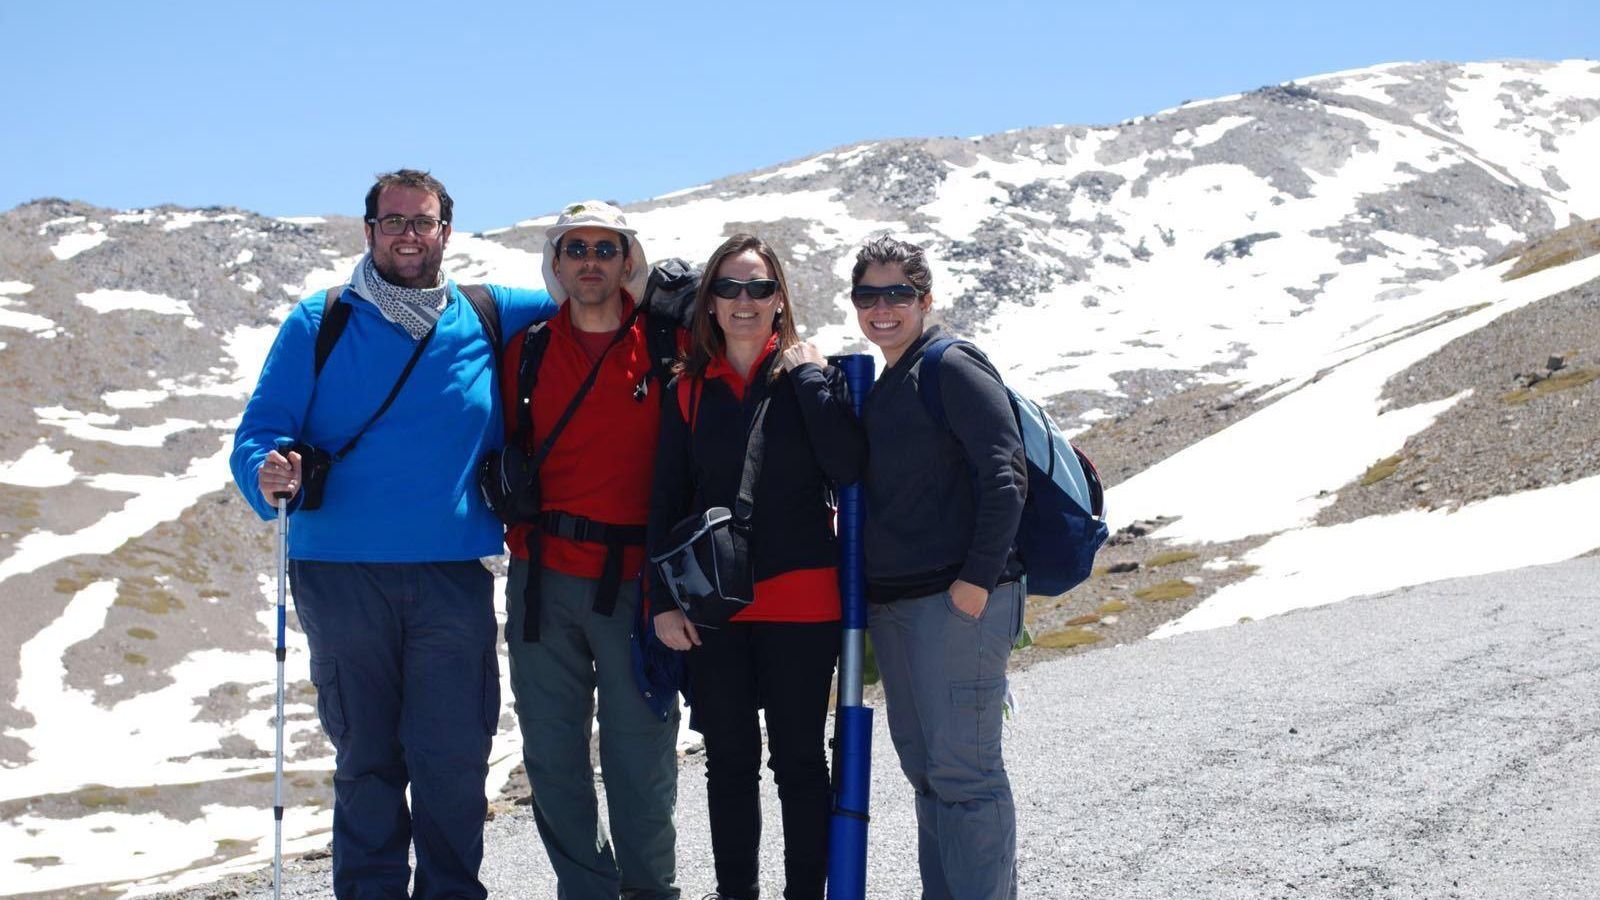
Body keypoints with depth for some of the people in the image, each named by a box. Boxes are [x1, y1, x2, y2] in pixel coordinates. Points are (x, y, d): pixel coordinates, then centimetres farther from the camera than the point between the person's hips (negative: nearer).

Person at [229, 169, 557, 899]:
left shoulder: (489, 317, 9)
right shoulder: (318, 323, 5)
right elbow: (259, 432, 1)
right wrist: (269, 476, -20)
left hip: (453, 578, 1)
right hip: (341, 573, 0)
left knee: (455, 757, -2)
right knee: (366, 759, 6)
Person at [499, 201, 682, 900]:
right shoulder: (527, 350, 10)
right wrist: (521, 534, 7)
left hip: (634, 579, -3)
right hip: (543, 577, 3)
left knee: (639, 748, 0)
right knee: (551, 750, 6)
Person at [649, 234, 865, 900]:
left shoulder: (813, 373, 1)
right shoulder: (690, 390, 8)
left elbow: (847, 468, -15)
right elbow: (667, 502, 7)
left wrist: (808, 375, -12)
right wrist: (663, 601, 0)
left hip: (800, 597, -3)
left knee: (798, 758, 5)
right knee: (729, 758, 11)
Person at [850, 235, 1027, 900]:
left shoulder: (953, 368, -7)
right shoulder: (879, 387, 18)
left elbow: (1004, 477, -14)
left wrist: (978, 579, -18)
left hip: (958, 601, -9)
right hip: (892, 604, 9)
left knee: (962, 769, -8)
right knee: (924, 770, 12)